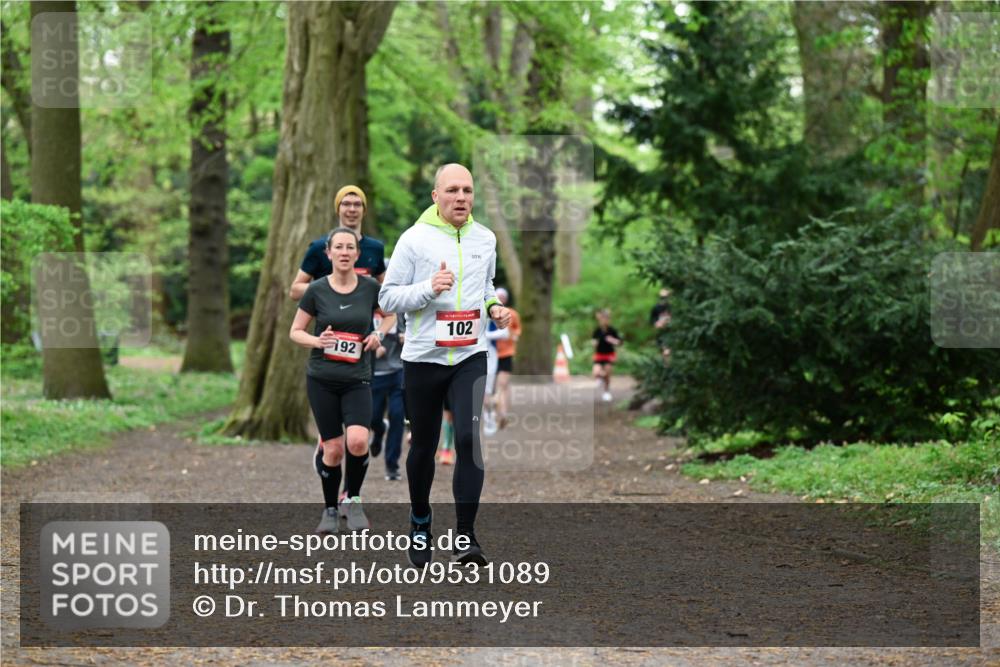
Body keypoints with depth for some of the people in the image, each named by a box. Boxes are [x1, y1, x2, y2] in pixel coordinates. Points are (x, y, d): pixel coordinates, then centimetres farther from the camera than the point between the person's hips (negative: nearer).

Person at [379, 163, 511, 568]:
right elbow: (387, 298, -6)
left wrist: (494, 307, 3)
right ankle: (420, 523, 33)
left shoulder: (485, 239, 7)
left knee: (469, 439, -16)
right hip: (423, 359, -2)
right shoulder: (414, 240, -6)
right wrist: (428, 288, -21)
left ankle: (465, 536, -14)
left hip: (470, 357, 2)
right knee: (424, 446, 9)